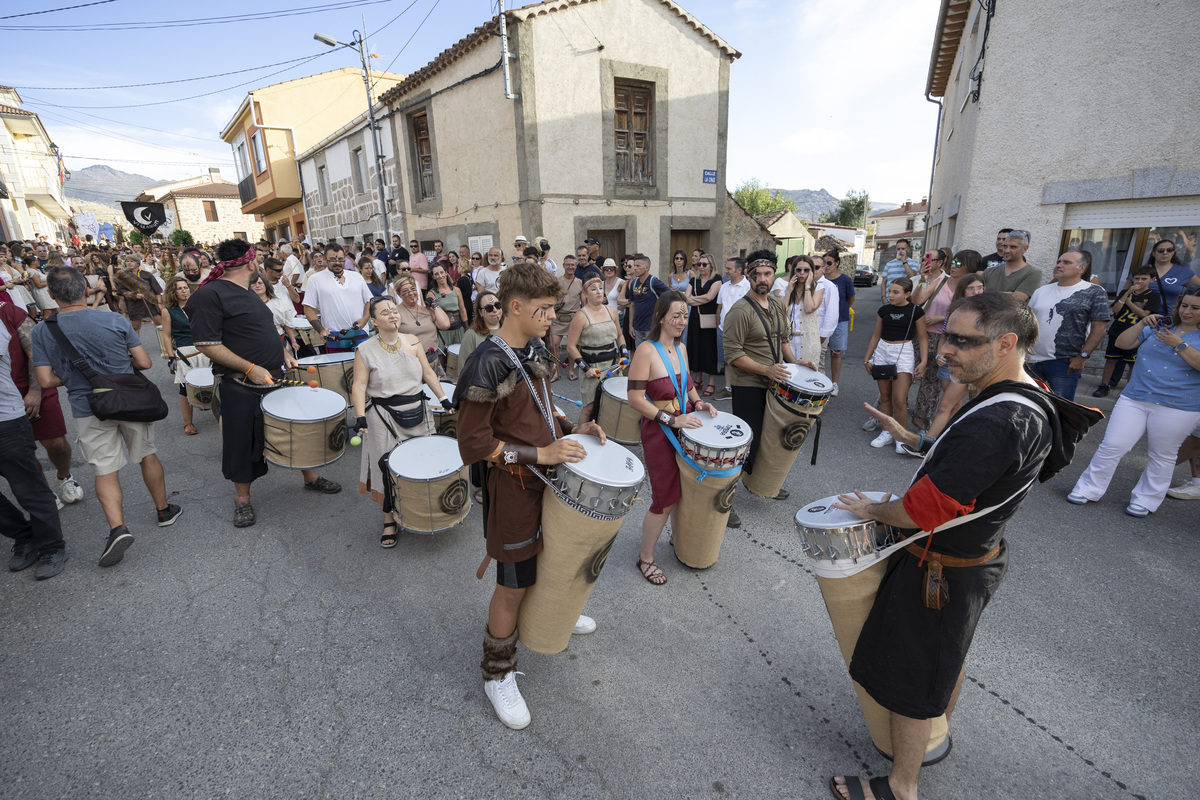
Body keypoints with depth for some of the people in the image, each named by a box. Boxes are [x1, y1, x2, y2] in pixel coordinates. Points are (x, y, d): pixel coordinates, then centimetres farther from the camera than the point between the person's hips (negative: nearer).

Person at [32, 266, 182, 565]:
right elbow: (144, 363, -7)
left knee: (105, 470, 7)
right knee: (147, 455, 16)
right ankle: (164, 510, 29)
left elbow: (46, 381, -8)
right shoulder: (116, 321, -10)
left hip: (88, 410, 0)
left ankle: (117, 527, -8)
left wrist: (73, 375, 12)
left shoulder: (42, 332, -8)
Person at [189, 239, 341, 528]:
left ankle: (310, 477, 32)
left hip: (275, 378, 8)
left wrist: (282, 355, 9)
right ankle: (242, 498, 24)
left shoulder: (247, 293, 13)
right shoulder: (210, 294, -14)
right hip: (241, 386, -8)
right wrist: (250, 368, -22)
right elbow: (206, 344, -18)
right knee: (243, 442, 6)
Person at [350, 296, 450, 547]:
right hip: (385, 418, -3)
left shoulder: (412, 342, 3)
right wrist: (360, 416, -20)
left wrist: (443, 398, 2)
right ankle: (389, 519, 19)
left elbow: (428, 373, 7)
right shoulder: (365, 350, -6)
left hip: (417, 413, 4)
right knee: (389, 468, 0)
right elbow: (359, 386, -9)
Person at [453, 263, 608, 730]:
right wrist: (539, 454, -26)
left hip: (549, 475, 8)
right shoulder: (487, 367, -25)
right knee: (513, 586, 7)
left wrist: (571, 428, 1)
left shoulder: (536, 350, 3)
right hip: (513, 486, -8)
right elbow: (473, 445, -23)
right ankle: (497, 674, 31)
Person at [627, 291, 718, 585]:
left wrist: (698, 402, 2)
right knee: (665, 499, 1)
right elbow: (635, 399, -21)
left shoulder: (681, 349, 7)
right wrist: (672, 420, -24)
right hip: (658, 432, -7)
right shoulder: (646, 351, -17)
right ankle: (646, 558, 22)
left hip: (685, 427, 7)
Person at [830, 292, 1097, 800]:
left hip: (942, 572, -9)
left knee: (909, 683, 10)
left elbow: (922, 513, -32)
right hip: (981, 555, 10)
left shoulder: (994, 424, -34)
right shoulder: (1033, 401, -2)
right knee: (947, 654, 32)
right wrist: (913, 440, 8)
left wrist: (871, 510, -15)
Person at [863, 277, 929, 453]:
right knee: (885, 396, 8)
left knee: (899, 400, -9)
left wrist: (923, 361, -9)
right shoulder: (883, 310, 6)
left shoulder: (915, 311, -3)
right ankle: (886, 433, 19)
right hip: (882, 351, 4)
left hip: (903, 352, -4)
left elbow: (922, 338, 0)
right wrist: (867, 358, 14)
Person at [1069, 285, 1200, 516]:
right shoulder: (1158, 327, 10)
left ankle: (1146, 500, 22)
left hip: (1177, 408, -2)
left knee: (1161, 457, 10)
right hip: (1135, 399, 2)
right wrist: (1142, 323, -9)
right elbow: (1122, 343, 4)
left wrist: (1180, 345, -19)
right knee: (1112, 446, -2)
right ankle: (1089, 489, 6)